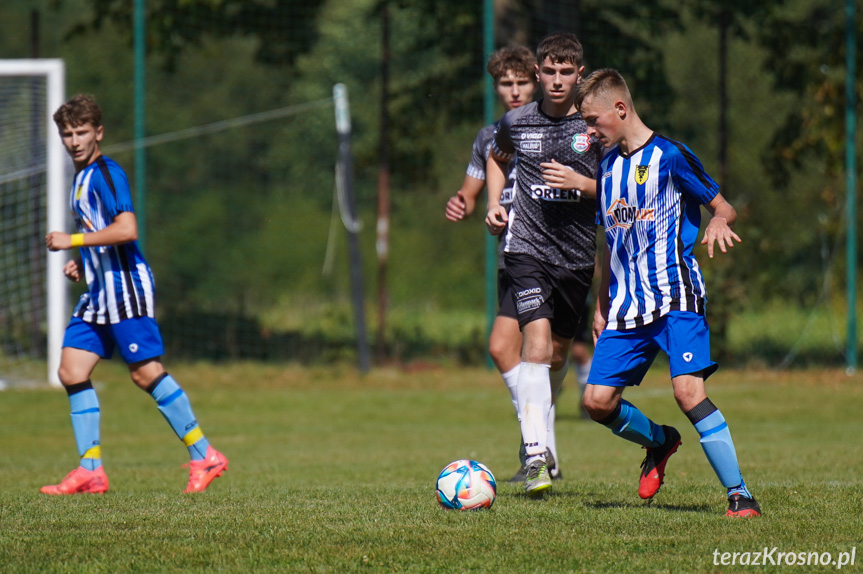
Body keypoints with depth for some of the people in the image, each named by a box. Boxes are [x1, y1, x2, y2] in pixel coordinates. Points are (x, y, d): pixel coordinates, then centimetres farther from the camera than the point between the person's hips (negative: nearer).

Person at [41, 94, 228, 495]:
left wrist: (72, 241, -18)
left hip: (125, 285, -10)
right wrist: (82, 263, 15)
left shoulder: (107, 173, -11)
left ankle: (204, 457, -3)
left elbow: (126, 229, -23)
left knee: (145, 372, -10)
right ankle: (90, 469, 2)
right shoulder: (80, 179, 19)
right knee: (71, 372, 1)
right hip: (99, 292, 10)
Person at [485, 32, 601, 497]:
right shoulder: (516, 122, 3)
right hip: (527, 246, -1)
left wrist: (581, 183, -14)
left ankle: (541, 433, 38)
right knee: (537, 341, -19)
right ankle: (534, 457, -25)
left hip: (577, 253, 1)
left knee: (558, 352, 12)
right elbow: (496, 158, 25)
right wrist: (494, 204, 10)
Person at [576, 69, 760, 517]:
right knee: (598, 400, -3)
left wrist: (719, 221, -24)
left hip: (675, 296, -7)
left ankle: (739, 494, -15)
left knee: (688, 391, -22)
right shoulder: (608, 166, 15)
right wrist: (602, 304, 23)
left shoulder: (670, 156, -5)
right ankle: (659, 442, 27)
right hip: (627, 304, 7)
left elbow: (724, 207, 0)